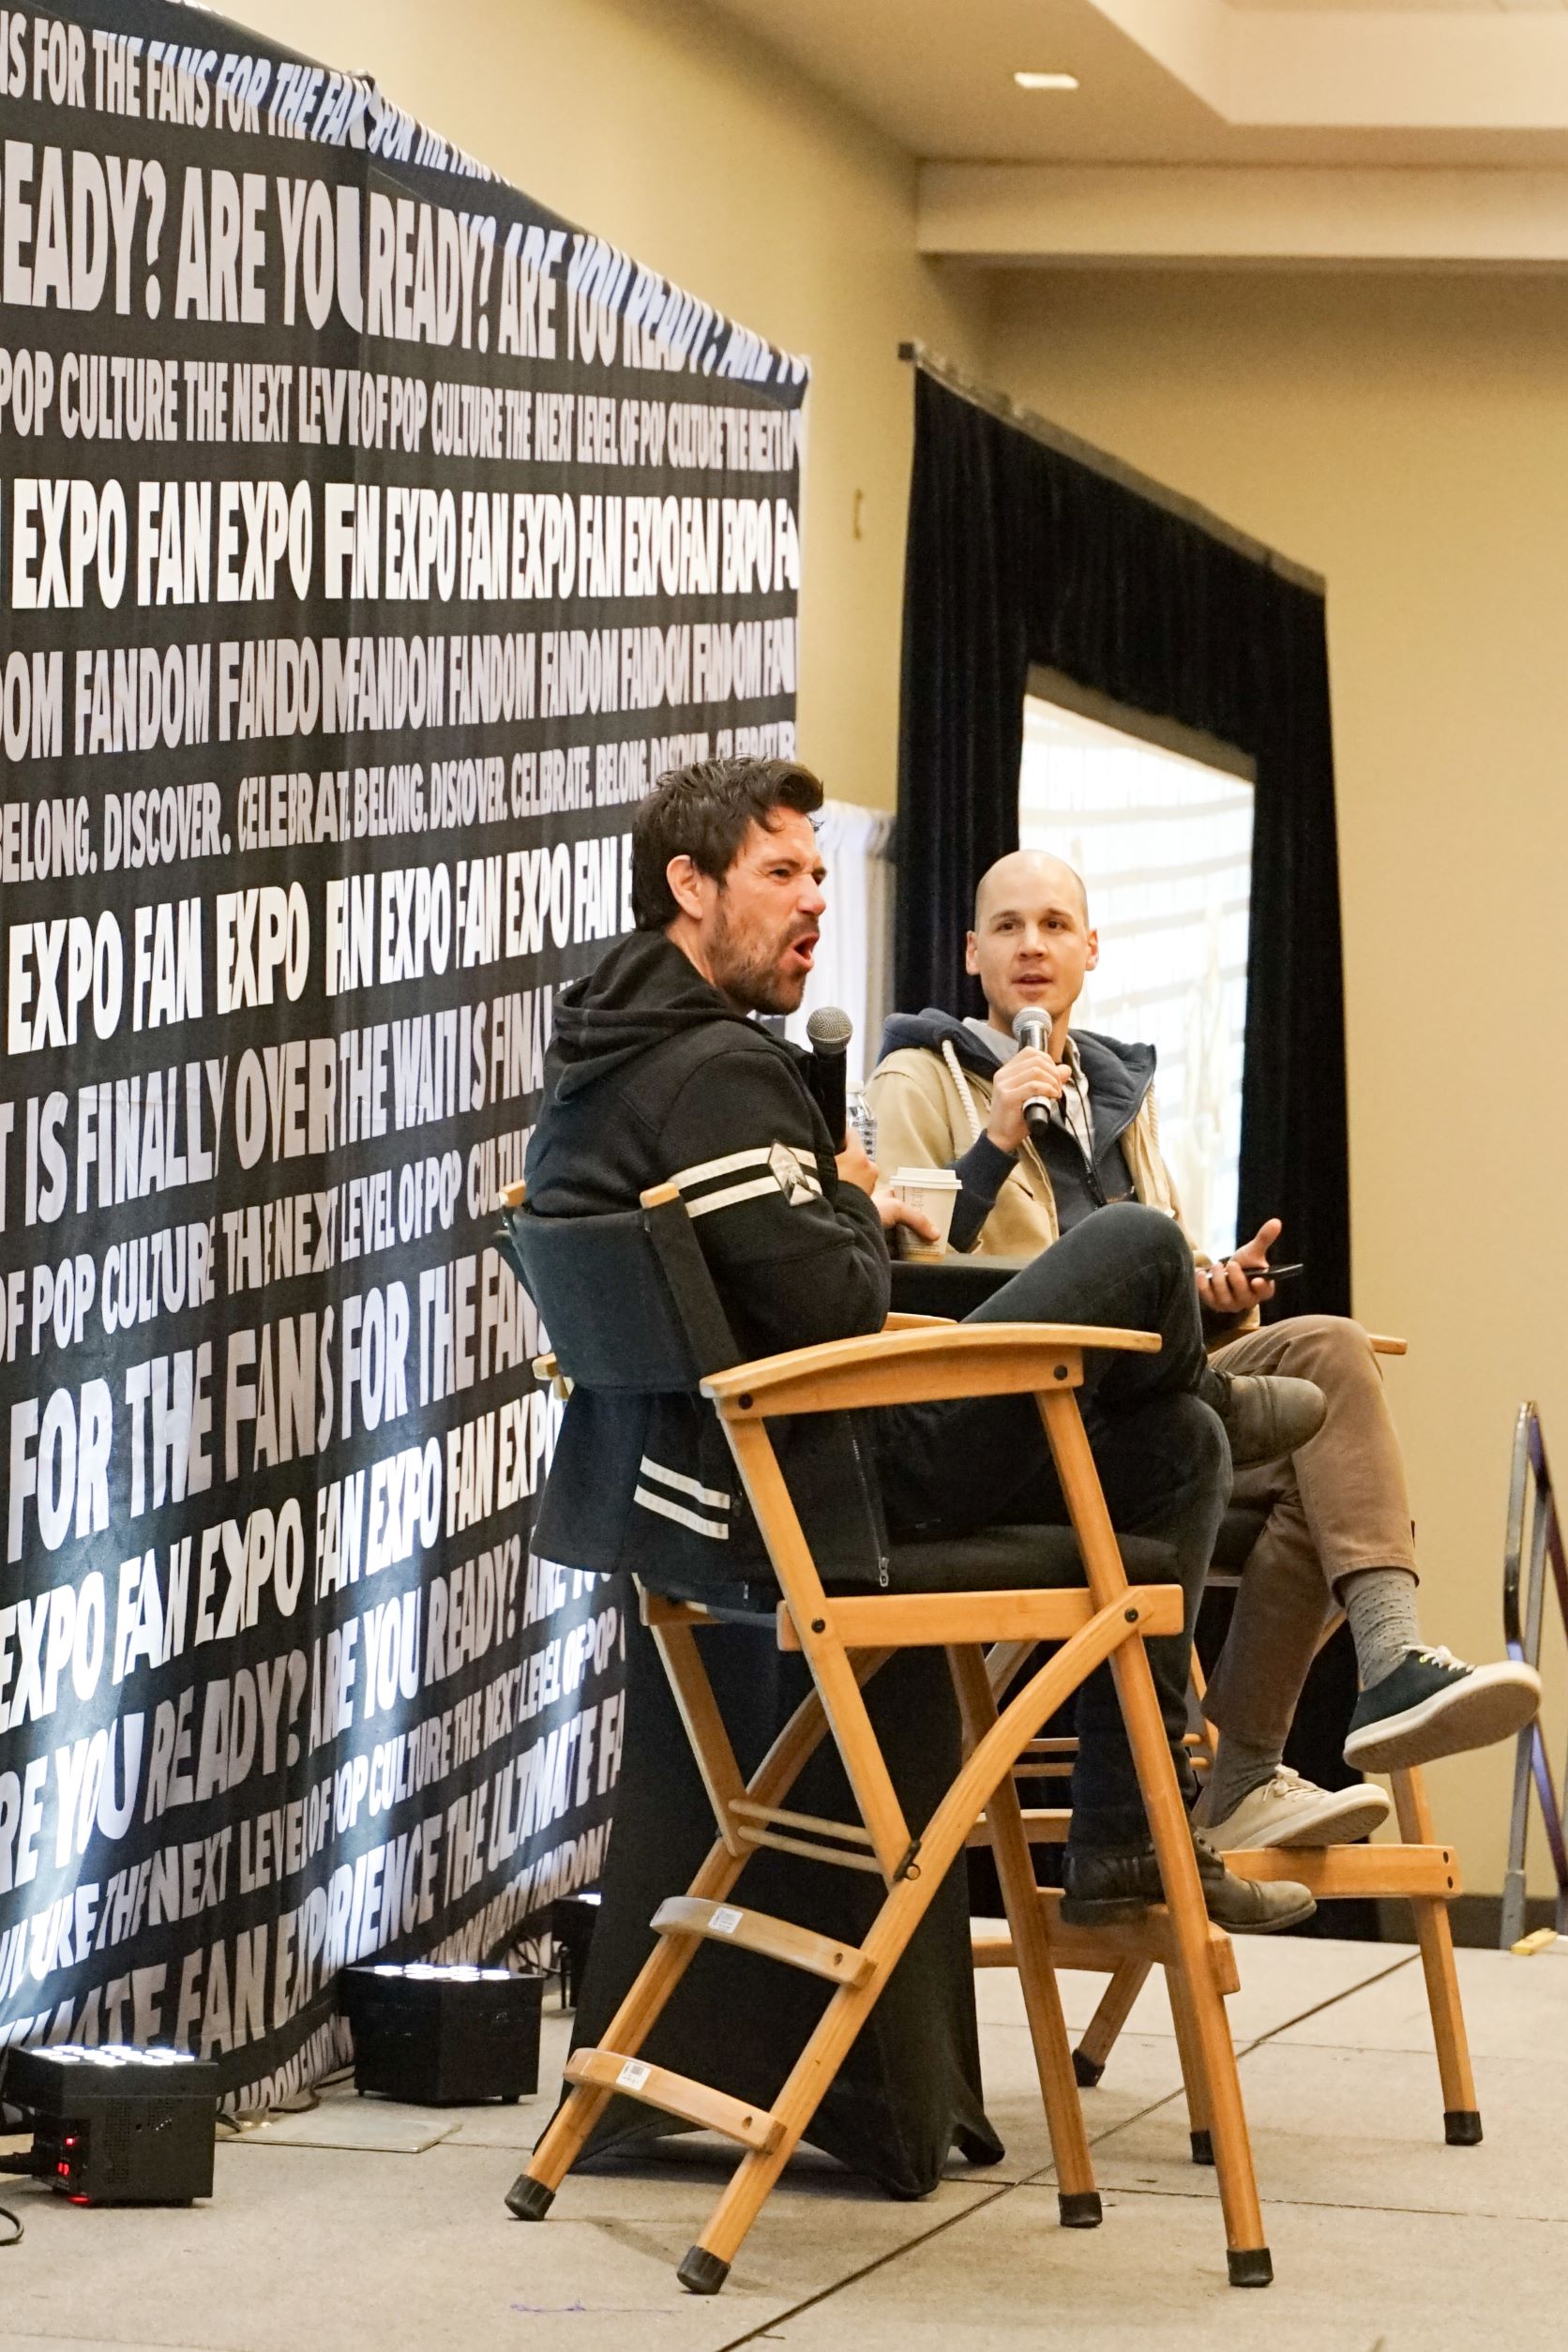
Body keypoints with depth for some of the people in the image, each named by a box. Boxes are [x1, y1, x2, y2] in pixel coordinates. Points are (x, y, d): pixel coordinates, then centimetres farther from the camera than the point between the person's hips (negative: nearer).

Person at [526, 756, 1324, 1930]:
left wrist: (846, 1212, 12)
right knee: (1139, 1249, -7)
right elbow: (825, 1309, -25)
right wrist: (859, 1209, -4)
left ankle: (1127, 1844, 20)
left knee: (1178, 1450, 20)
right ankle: (1219, 1398, 32)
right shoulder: (718, 1072, -20)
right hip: (824, 1489, -11)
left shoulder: (594, 1064, 13)